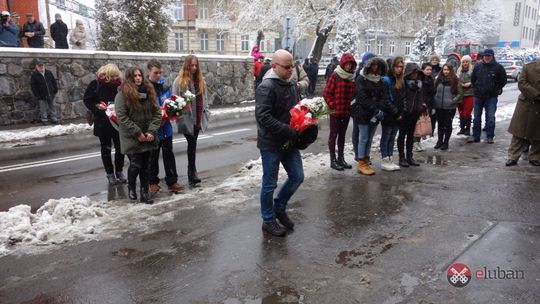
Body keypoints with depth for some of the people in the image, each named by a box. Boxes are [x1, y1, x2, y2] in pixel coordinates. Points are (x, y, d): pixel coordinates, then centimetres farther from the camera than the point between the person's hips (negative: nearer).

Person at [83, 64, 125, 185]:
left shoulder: (118, 84, -2)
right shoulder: (95, 84, -6)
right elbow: (87, 100, 0)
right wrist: (97, 107, -14)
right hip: (103, 122, -1)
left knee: (120, 148, 5)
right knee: (106, 149, 9)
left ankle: (119, 171, 23)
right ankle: (110, 174, 20)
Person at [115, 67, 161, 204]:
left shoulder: (149, 92, 6)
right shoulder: (122, 95, -9)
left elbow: (157, 113, 4)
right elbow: (122, 117, -14)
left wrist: (152, 131, -8)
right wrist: (137, 133, -16)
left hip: (148, 137, 4)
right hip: (132, 138, -4)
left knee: (145, 166, 8)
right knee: (136, 165, -4)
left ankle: (144, 193, 18)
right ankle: (131, 187, 25)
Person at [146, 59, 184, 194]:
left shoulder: (164, 83, 0)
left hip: (166, 126, 4)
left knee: (168, 154, 12)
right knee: (153, 156, 12)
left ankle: (172, 181, 21)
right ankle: (153, 182, 26)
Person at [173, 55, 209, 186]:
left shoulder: (200, 80, 13)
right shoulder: (179, 81, -4)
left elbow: (204, 99, 16)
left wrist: (205, 116, 12)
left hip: (198, 119, 5)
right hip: (187, 119, -5)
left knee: (193, 145, 10)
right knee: (192, 145, -6)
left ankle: (191, 173, 19)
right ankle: (192, 173, 1)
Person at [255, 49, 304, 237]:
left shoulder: (290, 84, 9)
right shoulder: (266, 87, -18)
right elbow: (263, 117, -26)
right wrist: (289, 131, -26)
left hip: (289, 142, 8)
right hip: (271, 144, -8)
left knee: (297, 177, 13)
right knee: (270, 184, 5)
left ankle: (279, 208, 34)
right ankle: (268, 220, 23)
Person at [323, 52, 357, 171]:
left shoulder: (353, 77, 6)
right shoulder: (335, 75, -9)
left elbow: (354, 93, 14)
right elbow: (327, 93, -10)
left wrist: (352, 106, 5)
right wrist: (333, 106, -13)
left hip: (347, 111, 5)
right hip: (335, 111, -5)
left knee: (342, 134, 14)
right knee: (333, 134, 3)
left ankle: (341, 158, 24)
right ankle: (333, 160, 10)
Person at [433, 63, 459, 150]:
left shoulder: (455, 80, -3)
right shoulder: (438, 79, 6)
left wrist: (453, 101, -9)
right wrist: (434, 102, 3)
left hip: (450, 107, -3)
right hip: (439, 107, 3)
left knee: (448, 124, 5)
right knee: (440, 124, 12)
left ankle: (446, 142, 15)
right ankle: (439, 141, 24)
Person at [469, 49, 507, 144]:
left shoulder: (498, 67, -4)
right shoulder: (478, 67, 5)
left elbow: (503, 81, 5)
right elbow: (473, 79, 17)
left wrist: (496, 89, 5)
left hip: (491, 97, -3)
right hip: (478, 96, 3)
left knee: (490, 117, -3)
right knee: (476, 118, 7)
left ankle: (490, 137, 6)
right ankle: (475, 136, 15)